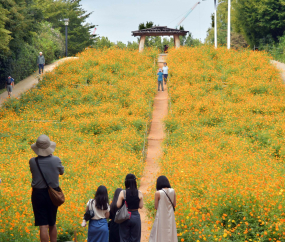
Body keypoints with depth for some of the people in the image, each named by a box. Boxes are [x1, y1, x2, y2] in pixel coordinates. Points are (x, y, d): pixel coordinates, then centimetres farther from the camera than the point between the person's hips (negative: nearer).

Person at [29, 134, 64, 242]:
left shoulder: (32, 162, -14)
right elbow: (61, 172, 9)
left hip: (38, 194, -2)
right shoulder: (56, 160, -11)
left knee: (43, 225, -2)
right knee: (52, 224, 19)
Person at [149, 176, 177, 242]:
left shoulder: (158, 193, -15)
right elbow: (174, 205, 5)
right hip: (170, 217, 4)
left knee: (160, 235, 5)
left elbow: (156, 207, -7)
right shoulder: (173, 191, -2)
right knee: (170, 234, 13)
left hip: (161, 216, -4)